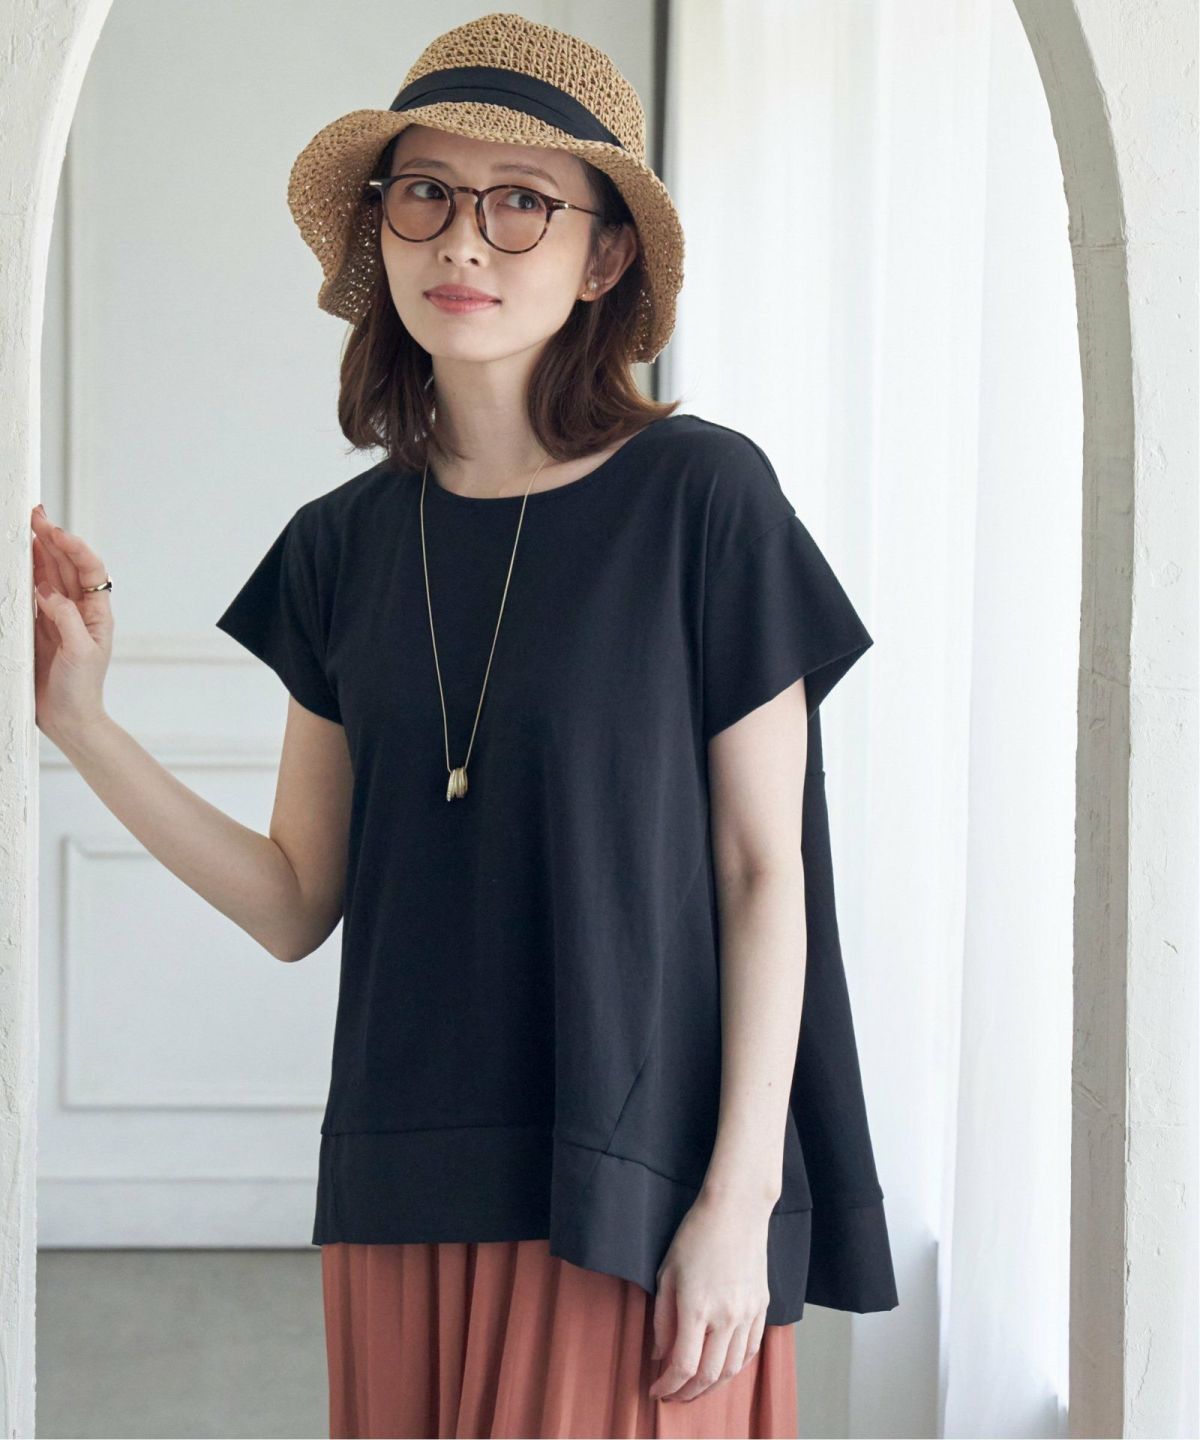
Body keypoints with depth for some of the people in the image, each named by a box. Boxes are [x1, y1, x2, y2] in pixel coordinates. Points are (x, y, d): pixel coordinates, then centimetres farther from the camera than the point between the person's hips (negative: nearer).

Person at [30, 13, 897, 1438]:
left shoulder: (699, 495, -6)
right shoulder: (345, 544, 6)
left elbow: (764, 870, -5)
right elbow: (298, 904, 6)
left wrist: (738, 1195, -10)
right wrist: (81, 720, -4)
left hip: (632, 1199, -4)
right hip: (404, 1192, 4)